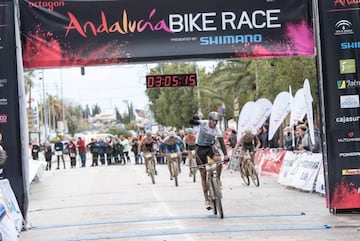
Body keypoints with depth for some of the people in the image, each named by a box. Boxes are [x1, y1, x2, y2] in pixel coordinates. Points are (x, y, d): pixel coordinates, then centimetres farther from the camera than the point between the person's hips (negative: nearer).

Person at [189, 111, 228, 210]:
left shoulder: (217, 129, -13)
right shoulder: (203, 123, -16)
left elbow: (221, 142, -17)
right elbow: (191, 122, -28)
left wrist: (225, 155, -29)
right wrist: (194, 119, -52)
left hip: (210, 147, 2)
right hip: (200, 148, -1)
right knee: (203, 175, -2)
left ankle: (218, 180, -9)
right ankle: (206, 199, 3)